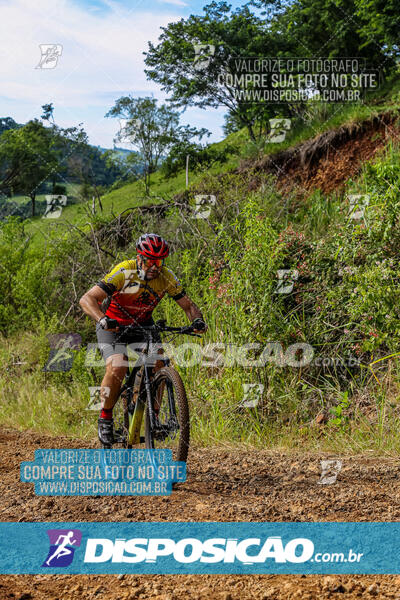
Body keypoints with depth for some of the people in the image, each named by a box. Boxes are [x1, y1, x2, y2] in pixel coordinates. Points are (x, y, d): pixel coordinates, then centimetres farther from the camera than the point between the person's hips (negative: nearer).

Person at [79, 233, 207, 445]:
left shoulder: (166, 277, -16)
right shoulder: (124, 272, -29)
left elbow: (187, 304, -5)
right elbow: (87, 299, -33)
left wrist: (197, 320, -28)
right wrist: (102, 319, -51)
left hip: (143, 324, 4)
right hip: (113, 325, -4)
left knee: (158, 365, -17)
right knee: (117, 368, -27)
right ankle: (105, 418, -7)